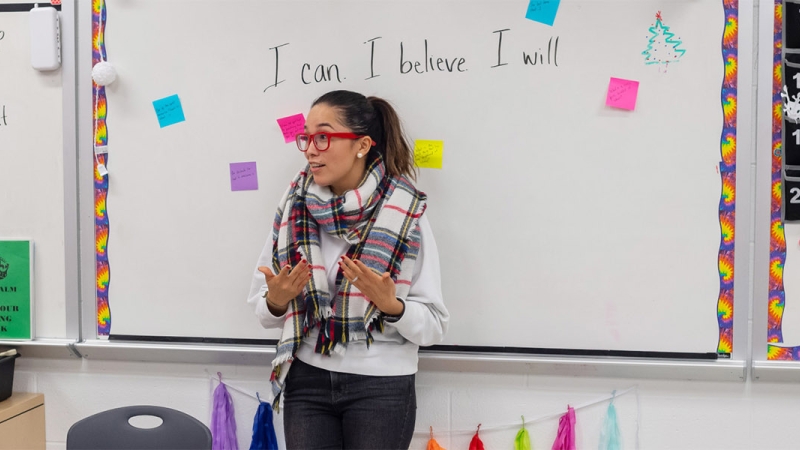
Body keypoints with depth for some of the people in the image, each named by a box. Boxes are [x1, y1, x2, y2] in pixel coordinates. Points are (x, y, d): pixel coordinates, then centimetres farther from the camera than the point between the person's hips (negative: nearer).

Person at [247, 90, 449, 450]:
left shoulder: (405, 215, -11)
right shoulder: (294, 207, -2)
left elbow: (434, 326, -8)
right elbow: (263, 311, 5)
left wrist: (391, 305, -25)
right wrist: (276, 300, -16)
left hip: (382, 388, -2)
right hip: (306, 382, 3)